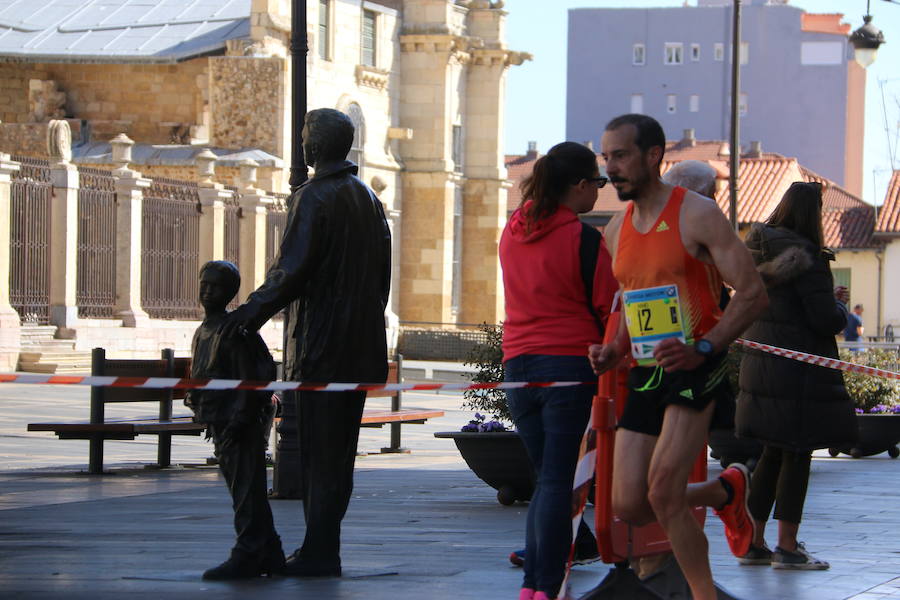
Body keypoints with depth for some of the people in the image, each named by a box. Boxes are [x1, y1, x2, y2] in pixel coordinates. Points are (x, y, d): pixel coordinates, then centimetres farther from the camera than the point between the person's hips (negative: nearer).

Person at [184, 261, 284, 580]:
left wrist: (239, 421, -22)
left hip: (241, 425, -10)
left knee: (246, 490, -8)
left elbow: (249, 379, -18)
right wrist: (209, 419, 18)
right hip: (220, 425, 10)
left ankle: (247, 556, -8)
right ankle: (269, 554, 20)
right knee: (244, 491, 14)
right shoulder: (203, 331, 15)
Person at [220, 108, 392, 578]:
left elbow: (292, 271, -19)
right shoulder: (368, 199, 14)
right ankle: (323, 547, 15)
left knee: (319, 450, -6)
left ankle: (319, 553, -6)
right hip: (361, 345, 8)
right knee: (340, 448, 11)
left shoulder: (313, 198, -12)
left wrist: (253, 310, -13)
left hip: (320, 345, -8)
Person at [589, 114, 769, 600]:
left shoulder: (697, 214, -9)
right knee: (628, 506, 1)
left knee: (663, 491, -19)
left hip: (698, 372, -7)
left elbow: (752, 293, -12)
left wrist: (702, 349, -24)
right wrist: (614, 351, 5)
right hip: (646, 374, 7)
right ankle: (724, 492, 28)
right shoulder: (617, 230, 12)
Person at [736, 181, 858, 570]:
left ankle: (754, 543, 16)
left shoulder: (760, 251, 9)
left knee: (772, 454, 15)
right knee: (797, 455, 0)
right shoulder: (805, 257, -16)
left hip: (760, 363, 8)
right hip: (799, 374, -8)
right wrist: (841, 308, 4)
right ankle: (787, 548, 2)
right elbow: (825, 319, -19)